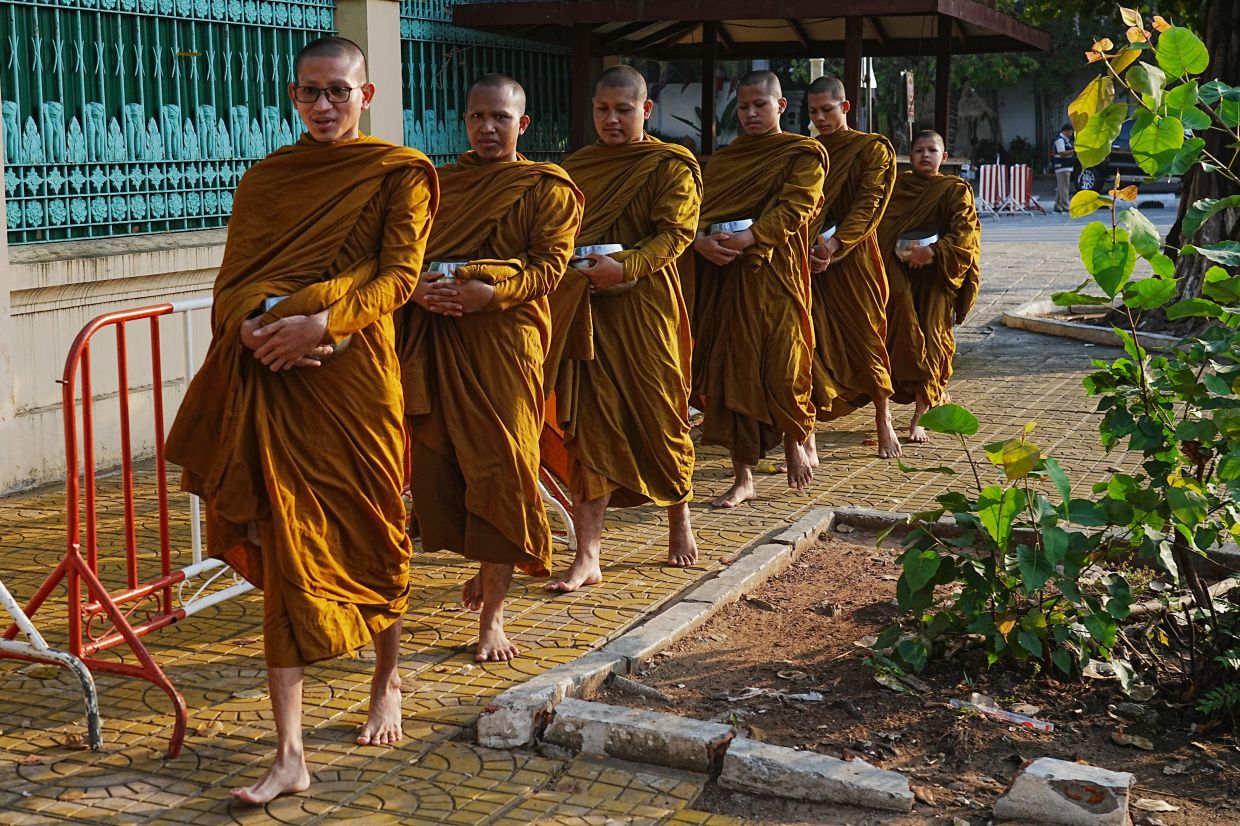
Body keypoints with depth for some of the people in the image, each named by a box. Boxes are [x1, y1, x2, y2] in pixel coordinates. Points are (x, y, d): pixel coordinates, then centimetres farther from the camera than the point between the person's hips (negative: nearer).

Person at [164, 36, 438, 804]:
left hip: (357, 375, -2)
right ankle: (290, 753, -2)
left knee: (374, 536, 11)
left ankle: (388, 683, 38)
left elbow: (398, 277, -7)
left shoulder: (400, 174, 3)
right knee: (284, 550, -3)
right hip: (272, 381, 2)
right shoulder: (264, 179, 12)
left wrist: (318, 323, -21)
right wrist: (259, 327, -14)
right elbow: (232, 283, 8)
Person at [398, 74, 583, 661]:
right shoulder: (439, 184, 15)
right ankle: (487, 568, 31)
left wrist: (493, 292, -22)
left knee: (500, 467, -7)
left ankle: (492, 614, -1)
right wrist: (418, 287, -10)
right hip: (438, 340, 5)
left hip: (505, 338, -4)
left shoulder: (547, 189, 2)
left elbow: (550, 264, -7)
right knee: (441, 459, 6)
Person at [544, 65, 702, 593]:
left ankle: (680, 521, 32)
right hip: (586, 307, 3)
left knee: (660, 415, 7)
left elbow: (676, 232, -10)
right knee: (589, 425, -3)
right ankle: (587, 558, -4)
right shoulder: (573, 168, 14)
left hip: (646, 307, -3)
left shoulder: (672, 166, 1)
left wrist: (626, 266, -24)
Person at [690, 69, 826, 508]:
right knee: (732, 370, 1)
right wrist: (701, 240, -14)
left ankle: (795, 442, 27)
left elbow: (794, 209, -11)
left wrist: (747, 238, -25)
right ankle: (743, 477, 6)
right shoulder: (723, 158, 18)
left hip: (775, 271, -4)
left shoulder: (803, 154, 3)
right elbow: (702, 208, 8)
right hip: (724, 273, 4)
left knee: (780, 365, -3)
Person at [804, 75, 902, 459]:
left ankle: (884, 423, 15)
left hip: (853, 258, -3)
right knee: (812, 341, -4)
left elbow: (869, 204, -9)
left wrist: (835, 244, -21)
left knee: (865, 339, 2)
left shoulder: (872, 149, 2)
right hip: (810, 258, 3)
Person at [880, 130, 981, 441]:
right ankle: (937, 396, 21)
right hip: (900, 274, 3)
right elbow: (882, 226, 8)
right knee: (907, 334, -2)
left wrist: (933, 252, -22)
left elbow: (966, 232, -10)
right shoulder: (898, 186, 10)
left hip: (937, 274, -3)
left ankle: (920, 416, -3)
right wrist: (898, 252, -10)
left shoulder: (955, 190, 1)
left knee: (931, 339, -6)